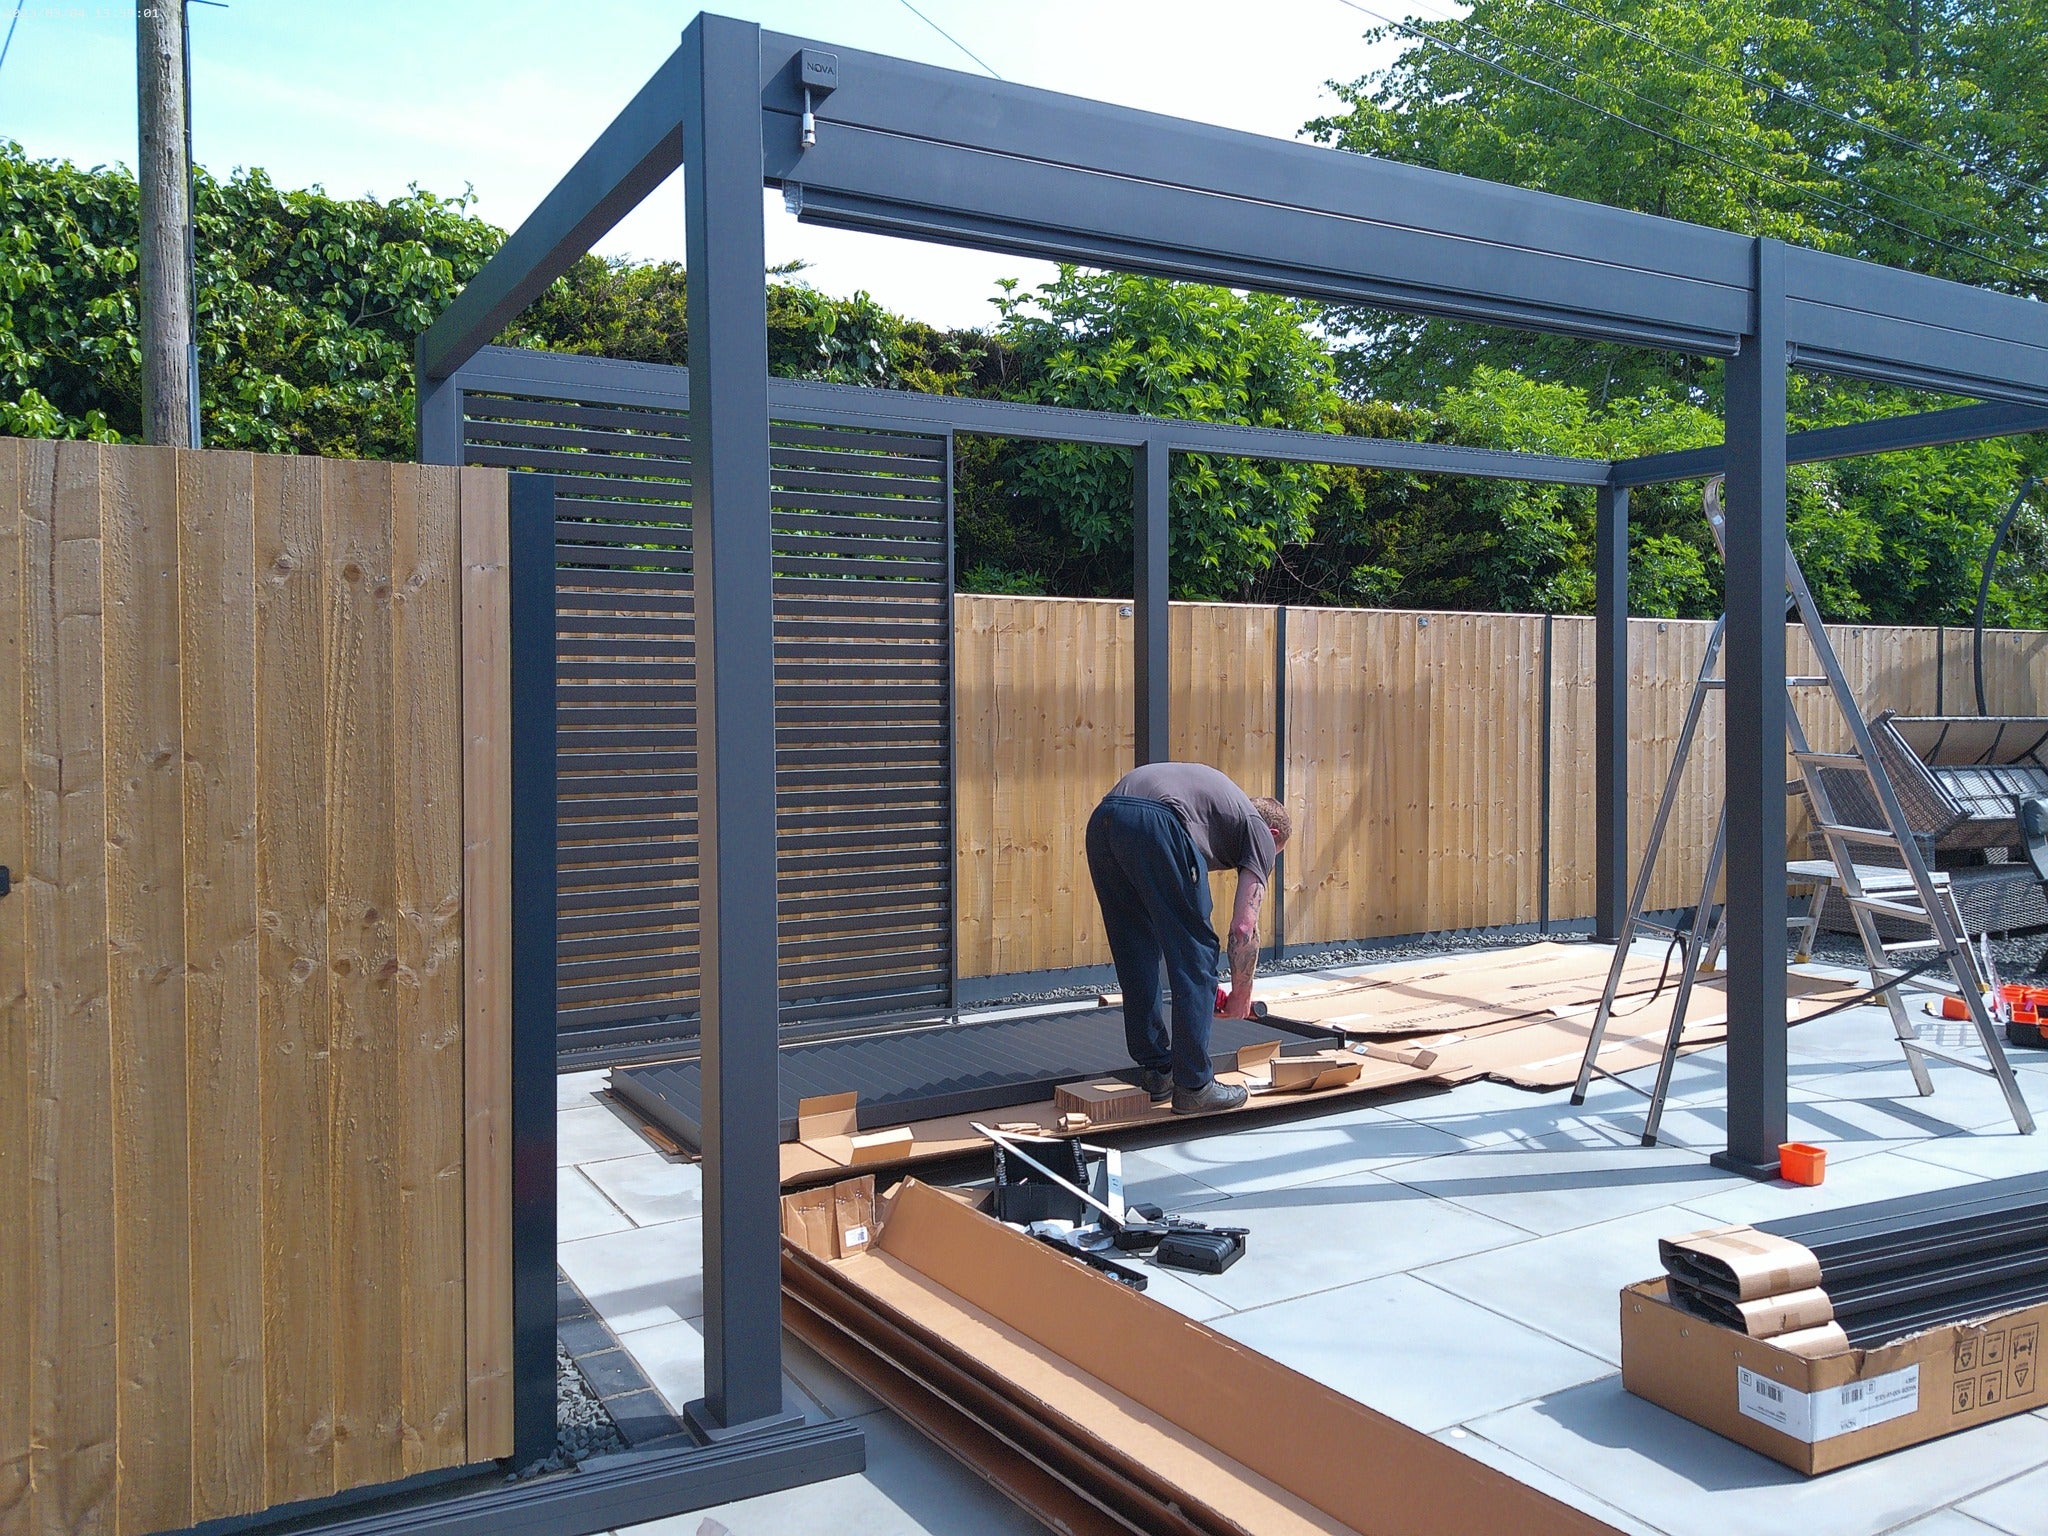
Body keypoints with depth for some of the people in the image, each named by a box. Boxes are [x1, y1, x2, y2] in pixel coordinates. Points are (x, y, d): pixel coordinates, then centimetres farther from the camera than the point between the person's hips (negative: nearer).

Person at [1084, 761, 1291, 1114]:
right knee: (1195, 957, 6)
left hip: (1102, 819, 8)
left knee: (1136, 960, 19)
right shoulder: (1260, 831, 21)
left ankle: (1156, 1073, 27)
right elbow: (1244, 926, 11)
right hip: (1156, 824, -8)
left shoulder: (1222, 800, 41)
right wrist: (1241, 993, 26)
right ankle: (1193, 1085, 11)